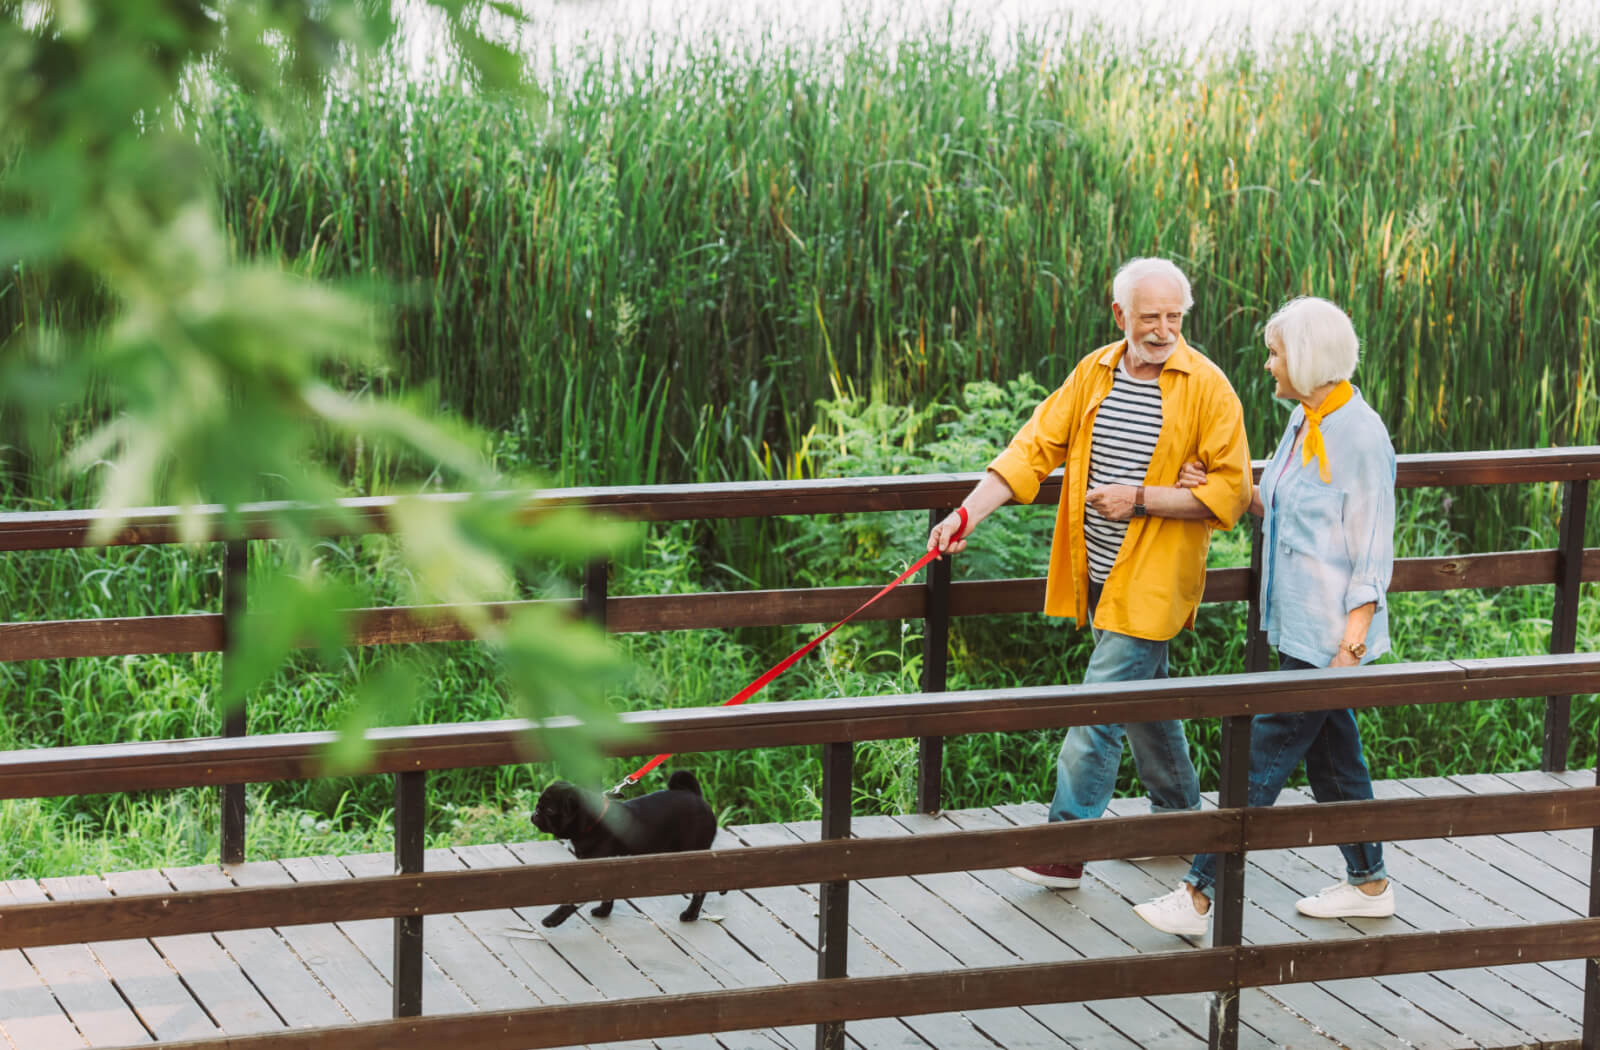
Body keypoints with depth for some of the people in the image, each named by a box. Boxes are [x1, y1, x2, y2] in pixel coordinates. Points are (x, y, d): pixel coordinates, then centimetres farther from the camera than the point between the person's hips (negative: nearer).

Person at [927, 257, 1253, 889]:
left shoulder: (1206, 387, -10)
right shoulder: (1093, 374, 5)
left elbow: (1230, 491, -12)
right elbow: (1035, 447, 2)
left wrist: (1141, 499, -19)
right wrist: (969, 513, -9)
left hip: (1150, 581, -6)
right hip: (1099, 574, 6)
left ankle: (1065, 847, -6)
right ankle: (1180, 818, 35)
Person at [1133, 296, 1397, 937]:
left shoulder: (1360, 435, -19)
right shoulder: (1304, 421, 8)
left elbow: (1372, 553, -17)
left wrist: (1350, 647, -19)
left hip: (1330, 634, -9)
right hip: (1296, 623, 9)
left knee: (1266, 754, -6)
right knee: (1331, 752, 17)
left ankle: (1200, 894, -3)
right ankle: (1368, 883, 29)